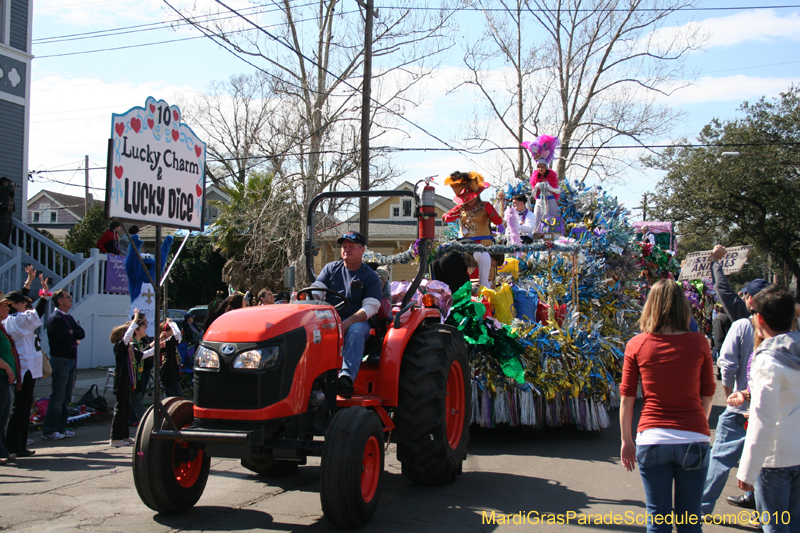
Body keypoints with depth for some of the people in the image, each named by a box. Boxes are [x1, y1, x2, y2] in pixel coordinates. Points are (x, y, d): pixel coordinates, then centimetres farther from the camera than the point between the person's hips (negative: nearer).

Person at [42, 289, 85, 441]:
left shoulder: (69, 318, 17)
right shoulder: (55, 319, -11)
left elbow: (82, 333, 5)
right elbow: (68, 339, -19)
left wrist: (72, 333, -11)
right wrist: (75, 335, -1)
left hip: (71, 360, 9)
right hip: (60, 360, -9)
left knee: (66, 397, 10)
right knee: (58, 397, -8)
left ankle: (61, 428, 16)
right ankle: (49, 431, -4)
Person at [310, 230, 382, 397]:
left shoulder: (370, 277, 6)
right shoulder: (331, 268, 17)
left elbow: (370, 308, -8)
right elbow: (315, 291, 7)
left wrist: (345, 324, -23)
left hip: (356, 322, -2)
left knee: (356, 330, -38)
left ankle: (347, 378, -53)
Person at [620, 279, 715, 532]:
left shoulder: (637, 345, -2)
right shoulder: (698, 343, -2)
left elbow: (627, 398, 2)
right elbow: (707, 396, 5)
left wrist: (627, 440, 11)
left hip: (652, 439, 0)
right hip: (693, 439, 0)